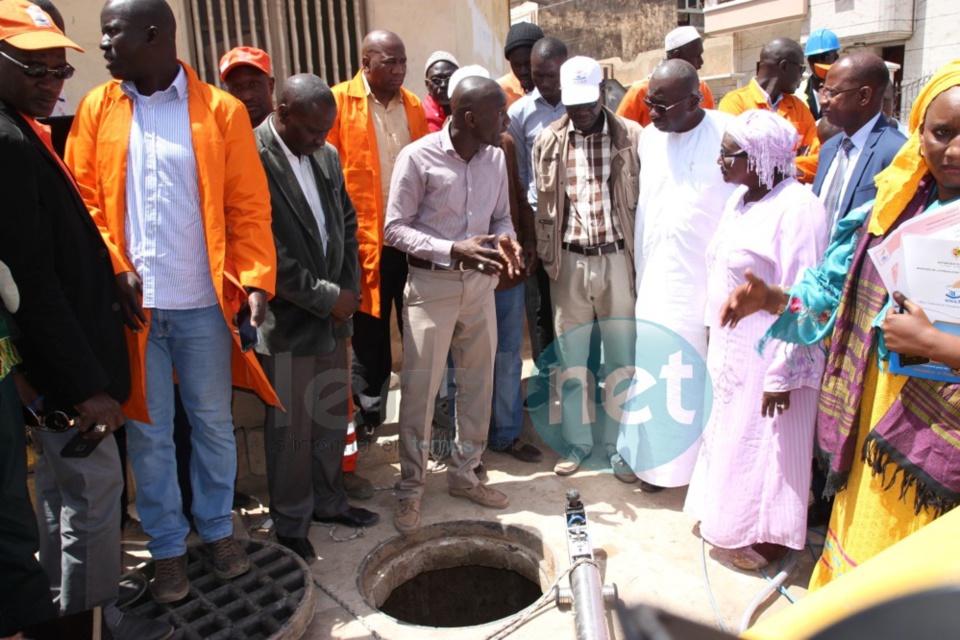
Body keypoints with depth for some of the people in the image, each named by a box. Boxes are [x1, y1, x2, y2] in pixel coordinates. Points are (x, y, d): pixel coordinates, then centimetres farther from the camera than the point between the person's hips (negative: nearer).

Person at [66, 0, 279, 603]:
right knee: (149, 433, 10)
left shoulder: (221, 110, 0)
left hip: (204, 303, -1)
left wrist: (256, 280, -15)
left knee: (213, 423, 11)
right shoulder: (97, 109, 7)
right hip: (133, 303, 2)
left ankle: (219, 528, 30)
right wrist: (113, 270, -10)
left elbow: (249, 206, -4)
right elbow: (83, 198, 4)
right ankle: (167, 547, 26)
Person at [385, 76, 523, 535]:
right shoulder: (418, 158, -12)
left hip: (480, 280, 5)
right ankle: (411, 488, 18)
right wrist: (452, 250, -23)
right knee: (419, 388, 1)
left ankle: (464, 473, 31)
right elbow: (395, 228, -10)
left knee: (478, 383, 12)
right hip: (431, 283, -5)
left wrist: (504, 239, -11)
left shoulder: (495, 156, 4)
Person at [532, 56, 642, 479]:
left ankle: (618, 445, 21)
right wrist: (546, 258, 3)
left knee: (621, 358, 6)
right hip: (569, 261, 2)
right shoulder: (548, 141, 6)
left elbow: (646, 200, 0)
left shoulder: (631, 136, 0)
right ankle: (576, 440, 25)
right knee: (570, 357, 9)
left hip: (617, 258, -1)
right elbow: (543, 205, 8)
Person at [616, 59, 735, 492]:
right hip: (657, 282, 5)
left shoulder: (728, 134, -10)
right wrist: (640, 273, 14)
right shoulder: (649, 136, 8)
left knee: (708, 376, 3)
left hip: (708, 281, -5)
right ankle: (656, 459, 23)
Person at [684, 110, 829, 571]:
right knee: (729, 432, 18)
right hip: (730, 344, 8)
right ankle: (728, 519, 36)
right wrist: (713, 332, 15)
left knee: (762, 442, 5)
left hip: (767, 351, -8)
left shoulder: (797, 208, -18)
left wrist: (783, 372, -21)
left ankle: (765, 537, 24)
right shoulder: (740, 199, 8)